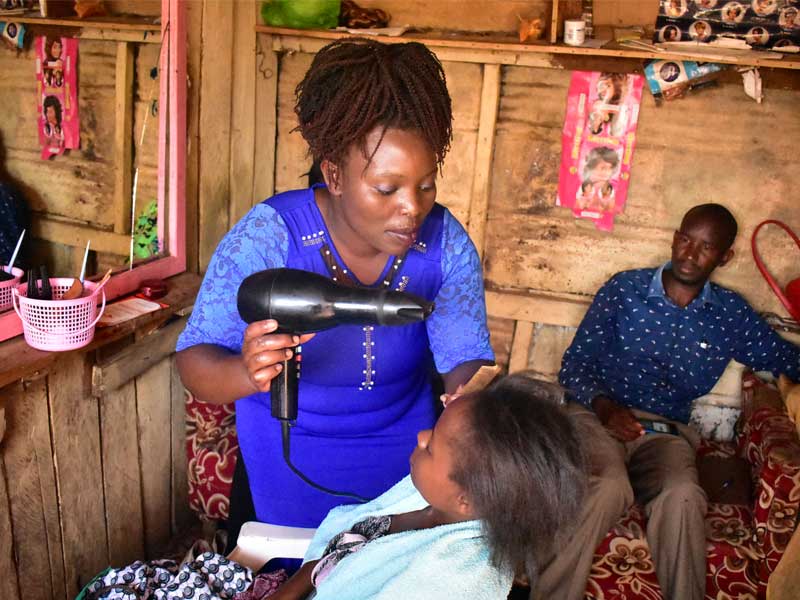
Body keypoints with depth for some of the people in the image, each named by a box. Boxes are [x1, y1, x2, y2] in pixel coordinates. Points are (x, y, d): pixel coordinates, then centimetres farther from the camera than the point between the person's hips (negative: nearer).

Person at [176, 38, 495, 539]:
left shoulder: (446, 243, -17)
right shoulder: (269, 235, -25)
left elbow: (466, 361, -21)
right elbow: (195, 362, -27)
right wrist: (246, 373, -50)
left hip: (401, 460, 2)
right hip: (283, 467, -2)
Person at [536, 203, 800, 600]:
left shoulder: (732, 314, 10)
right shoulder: (624, 289, 3)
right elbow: (573, 366, 4)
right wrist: (604, 405, -15)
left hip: (666, 431, 2)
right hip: (599, 415, -2)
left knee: (682, 495, -34)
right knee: (610, 488, -35)